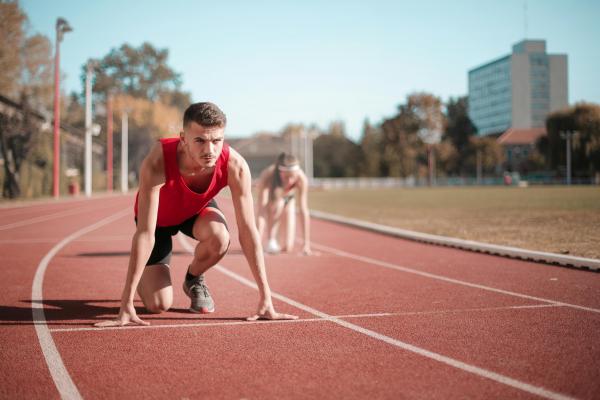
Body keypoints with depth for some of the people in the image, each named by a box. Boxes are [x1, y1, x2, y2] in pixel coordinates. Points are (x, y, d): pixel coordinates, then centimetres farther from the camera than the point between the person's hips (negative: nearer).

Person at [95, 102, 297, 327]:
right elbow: (145, 233, -41)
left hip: (197, 210, 2)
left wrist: (265, 300, -31)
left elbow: (248, 232, -29)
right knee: (158, 305, -13)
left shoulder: (235, 166, -34)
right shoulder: (157, 163, -41)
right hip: (159, 217, -2)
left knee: (219, 237, -34)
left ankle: (194, 279, 2)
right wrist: (126, 305, -43)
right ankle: (144, 277, 25)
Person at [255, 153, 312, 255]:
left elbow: (304, 211, -34)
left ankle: (278, 243, 27)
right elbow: (261, 210, -44)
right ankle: (270, 240, -18)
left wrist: (307, 243, -37)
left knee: (287, 247, -9)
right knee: (278, 203, -39)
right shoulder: (267, 176, -40)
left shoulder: (302, 179, -36)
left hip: (288, 200, 2)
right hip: (269, 200, -2)